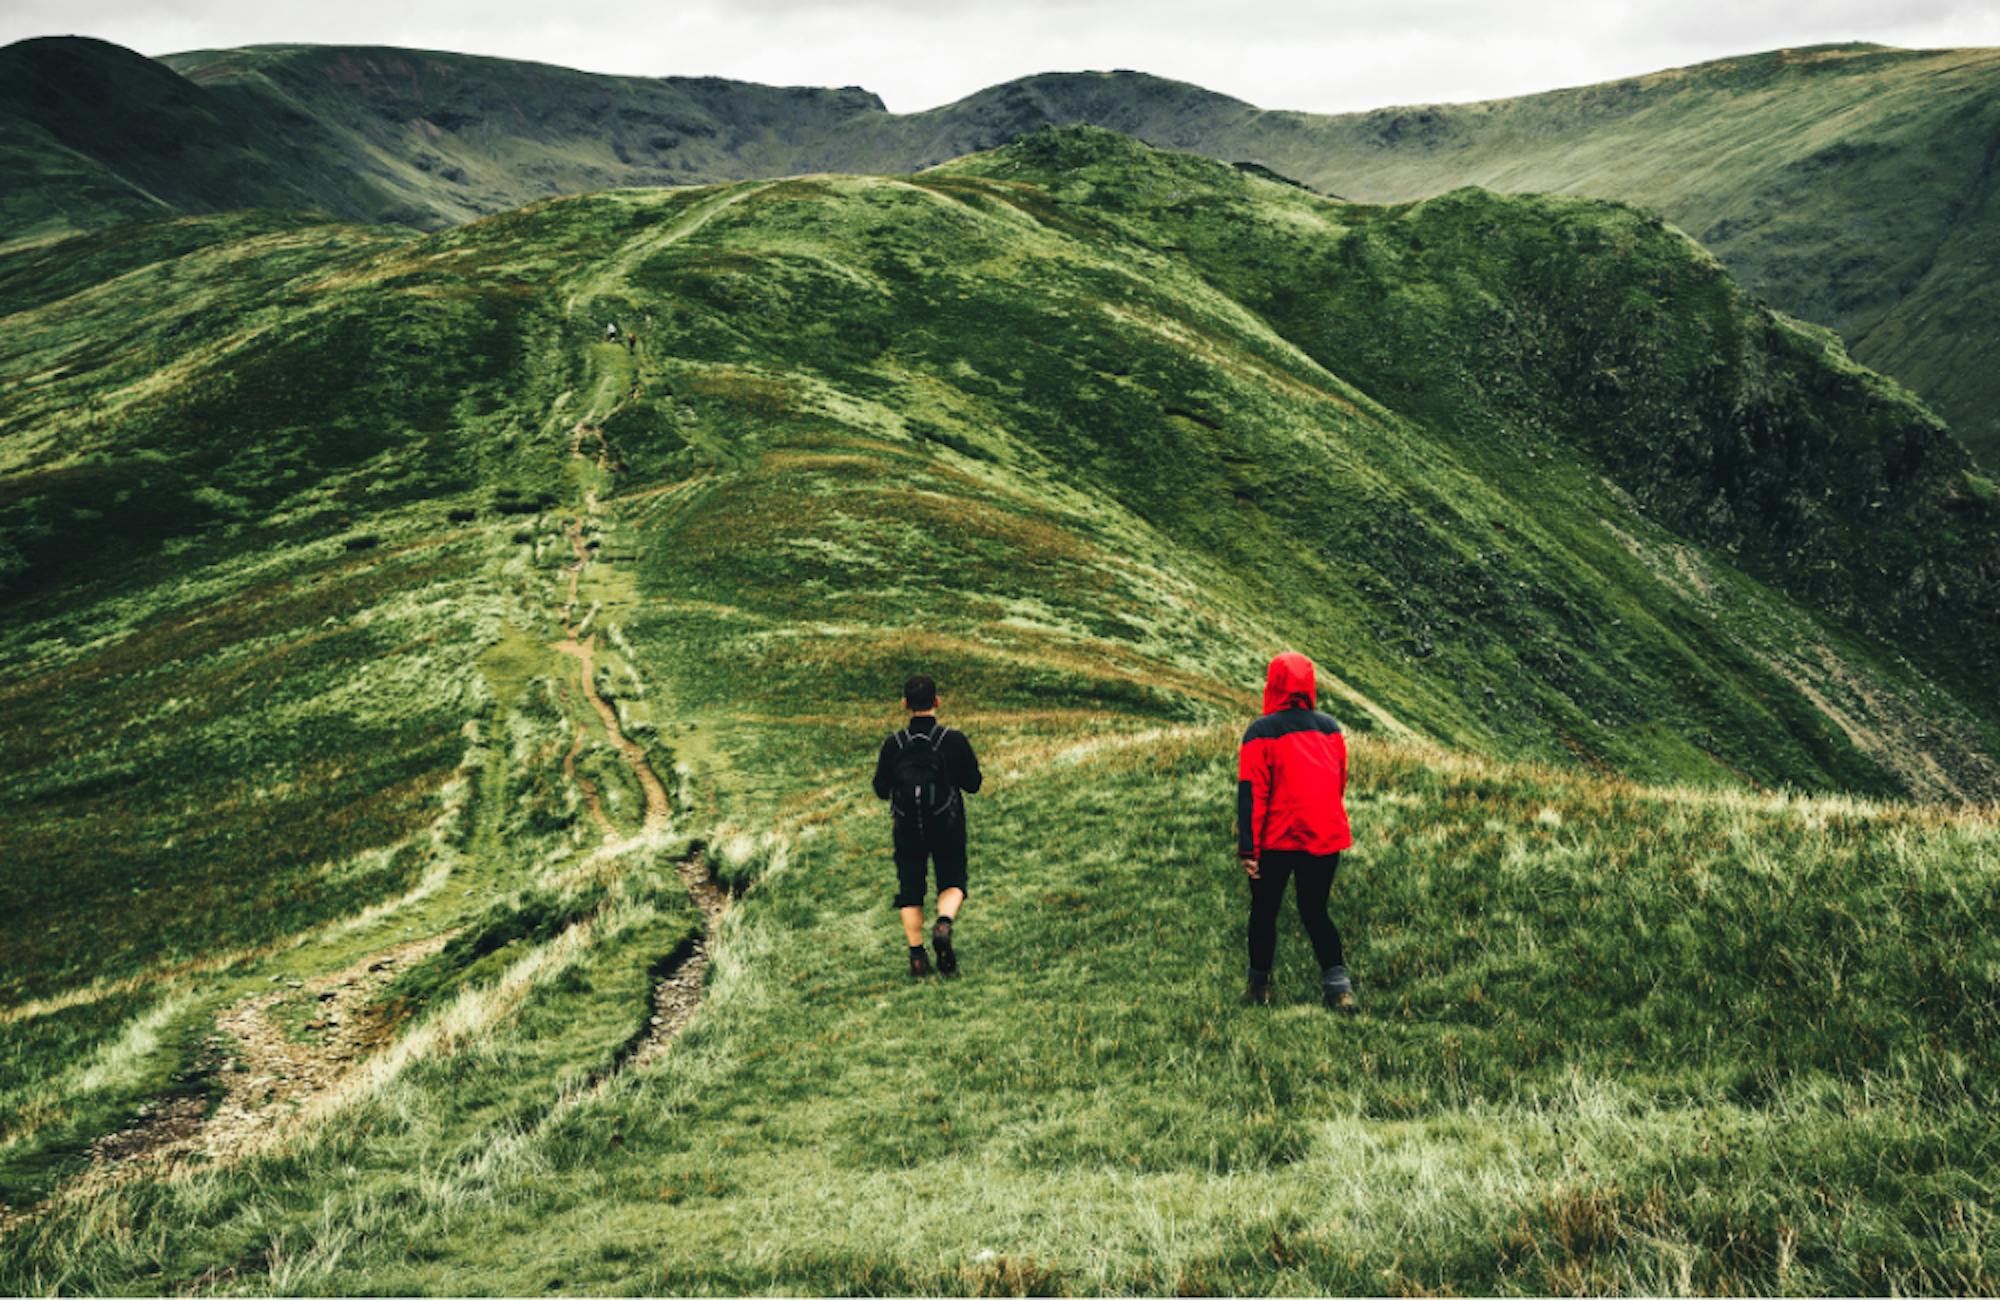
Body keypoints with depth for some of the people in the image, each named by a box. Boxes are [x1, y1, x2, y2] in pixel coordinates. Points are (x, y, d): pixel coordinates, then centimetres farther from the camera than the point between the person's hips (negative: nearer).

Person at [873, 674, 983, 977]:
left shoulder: (893, 745, -9)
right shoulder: (955, 741, -12)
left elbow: (881, 791, -1)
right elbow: (973, 784, -4)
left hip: (908, 830, 1)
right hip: (948, 828, -1)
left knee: (910, 890, 13)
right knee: (952, 883, 14)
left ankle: (917, 955, 7)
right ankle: (944, 924, -16)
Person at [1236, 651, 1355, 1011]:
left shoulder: (1261, 732, -10)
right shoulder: (1330, 728, 5)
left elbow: (1250, 794, -12)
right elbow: (1341, 783, 14)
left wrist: (1247, 849, -10)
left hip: (1277, 839, -4)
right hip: (1326, 839, 4)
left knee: (1264, 912, 13)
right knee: (1315, 911, 12)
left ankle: (1259, 984, 21)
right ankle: (1338, 983, -3)